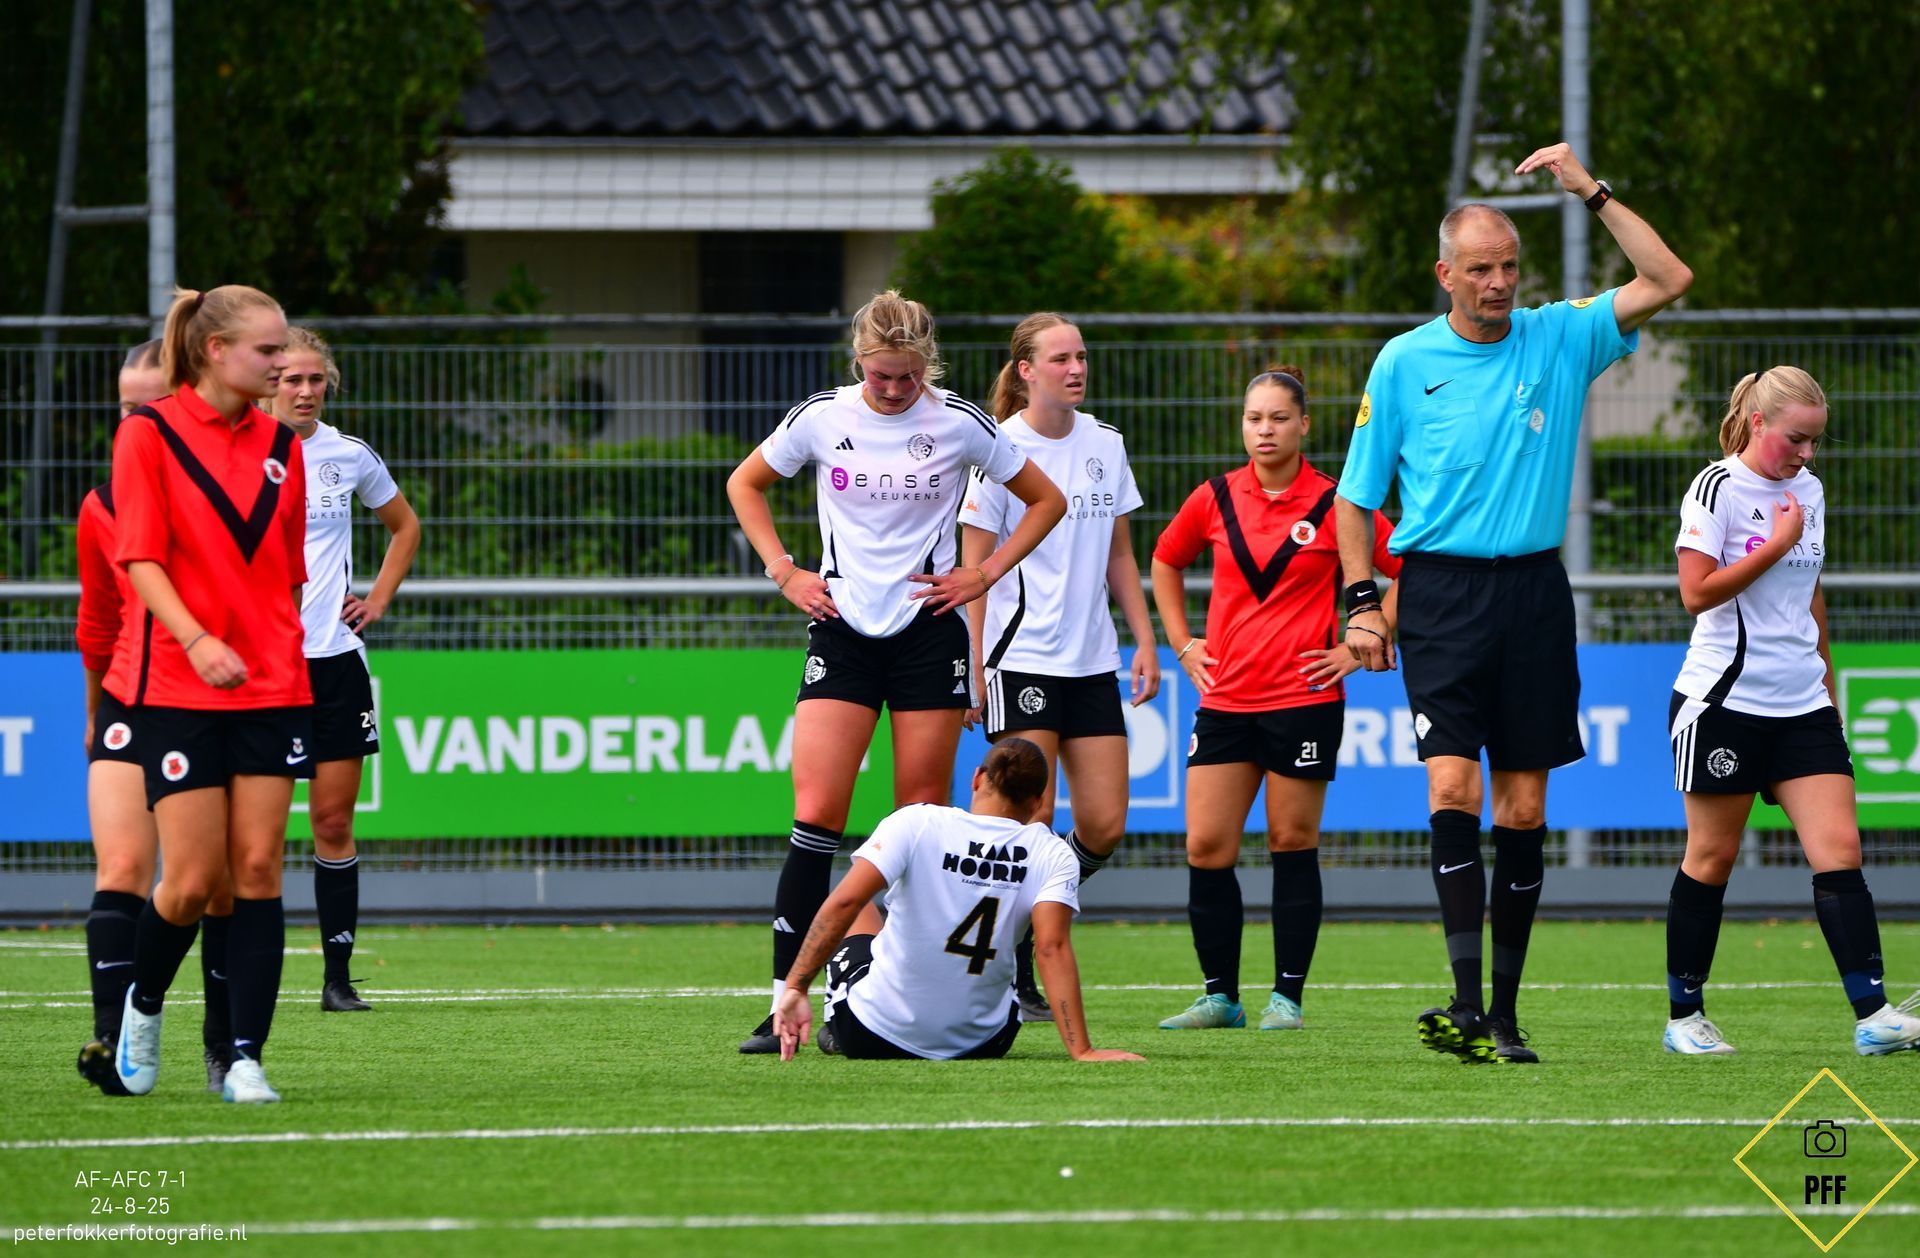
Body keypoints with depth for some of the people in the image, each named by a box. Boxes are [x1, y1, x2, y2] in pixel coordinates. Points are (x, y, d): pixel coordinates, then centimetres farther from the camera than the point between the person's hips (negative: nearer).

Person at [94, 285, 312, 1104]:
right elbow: (140, 559, -11)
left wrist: (288, 654, 12)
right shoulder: (148, 434, -4)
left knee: (259, 868, -4)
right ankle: (143, 1000, 24)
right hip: (176, 690, -4)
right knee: (194, 878, -6)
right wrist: (196, 640, -25)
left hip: (271, 689, 4)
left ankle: (245, 1059, -3)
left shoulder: (281, 446, 10)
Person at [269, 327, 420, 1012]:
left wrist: (378, 600, 12)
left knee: (334, 820, 2)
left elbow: (404, 527, 23)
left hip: (335, 657, 3)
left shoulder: (350, 456, 6)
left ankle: (339, 974, 6)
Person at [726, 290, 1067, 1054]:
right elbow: (744, 484, 16)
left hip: (929, 634, 0)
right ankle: (786, 1004, -11)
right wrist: (783, 570, 5)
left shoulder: (957, 424, -3)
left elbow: (1046, 501, 9)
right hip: (842, 630, 0)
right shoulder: (821, 419, -1)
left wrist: (985, 574, 0)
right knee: (816, 816, -10)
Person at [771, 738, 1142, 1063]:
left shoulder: (916, 823, -10)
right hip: (977, 1044, 1)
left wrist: (795, 988, -19)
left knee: (859, 910, 30)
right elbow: (1052, 949, -19)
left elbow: (844, 902, -20)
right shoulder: (1054, 856, -8)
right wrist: (1081, 1051, -22)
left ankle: (836, 1029, 32)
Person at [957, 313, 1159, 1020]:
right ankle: (1011, 981, 0)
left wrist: (1145, 641, 11)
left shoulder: (1105, 445, 10)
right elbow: (974, 566, -5)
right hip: (1021, 659, -6)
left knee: (1104, 826, -2)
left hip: (1092, 662, 6)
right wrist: (972, 668, -10)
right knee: (1031, 820, -9)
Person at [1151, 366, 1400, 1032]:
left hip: (1304, 697, -3)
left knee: (1293, 845, 1)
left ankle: (1286, 996, 8)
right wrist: (1182, 642, 15)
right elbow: (1166, 561, 24)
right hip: (1224, 696, 3)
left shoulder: (1334, 504, -4)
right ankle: (1220, 996, 7)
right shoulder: (1215, 500, 6)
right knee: (1205, 847, -3)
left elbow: (1407, 570, 1)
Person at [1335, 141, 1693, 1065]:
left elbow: (1667, 281, -2)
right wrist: (1361, 600, -1)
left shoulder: (1560, 340, 6)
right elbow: (1357, 495, 9)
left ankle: (1505, 1014, 8)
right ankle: (1466, 998, -19)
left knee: (1524, 810, 2)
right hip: (1441, 590, -2)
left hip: (1534, 590, 2)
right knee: (1452, 789, -16)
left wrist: (1591, 192, -5)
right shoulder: (1404, 363, 4)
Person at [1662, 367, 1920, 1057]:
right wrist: (1778, 543, -16)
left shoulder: (1808, 490, 12)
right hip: (1724, 700, -6)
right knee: (1712, 856, 2)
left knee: (1839, 850, -6)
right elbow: (1697, 591, -16)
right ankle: (1684, 1016, 13)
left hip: (1802, 706, 6)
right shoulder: (1717, 489, -8)